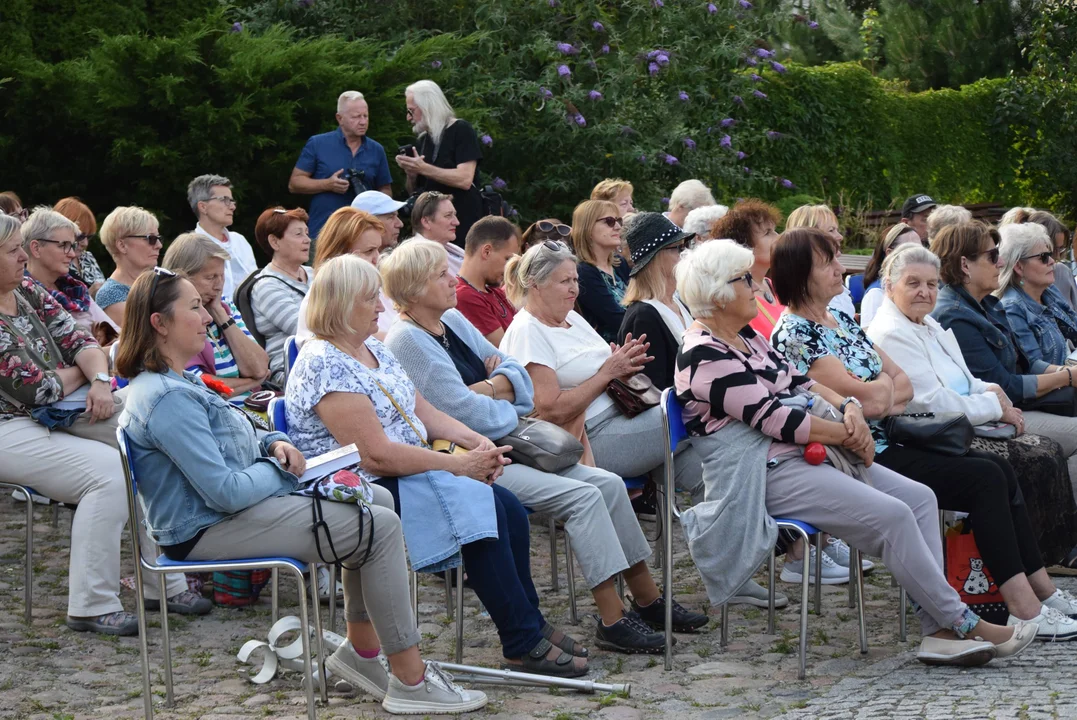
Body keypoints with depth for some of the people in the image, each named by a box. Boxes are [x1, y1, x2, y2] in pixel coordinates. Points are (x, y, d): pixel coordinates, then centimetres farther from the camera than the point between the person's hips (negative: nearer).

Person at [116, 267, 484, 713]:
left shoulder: (174, 382, 12)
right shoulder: (167, 399, -23)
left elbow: (230, 441, 24)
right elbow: (225, 492, -26)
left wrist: (273, 444, 3)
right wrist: (278, 470, -8)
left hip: (234, 506, 12)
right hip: (209, 530, -12)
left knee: (378, 502, 14)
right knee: (382, 527, -14)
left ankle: (362, 650, 16)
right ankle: (410, 681, -8)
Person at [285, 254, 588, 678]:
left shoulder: (374, 350, 14)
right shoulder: (324, 366, -17)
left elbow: (423, 411, 16)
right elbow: (378, 454, -22)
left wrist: (477, 442, -3)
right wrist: (460, 465, -17)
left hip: (410, 474, 9)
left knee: (509, 510, -8)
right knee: (481, 507, -24)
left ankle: (531, 625, 2)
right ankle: (524, 646, -18)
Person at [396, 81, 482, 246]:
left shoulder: (461, 131, -5)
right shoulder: (422, 141, 17)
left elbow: (465, 180, -16)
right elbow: (414, 190, 20)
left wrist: (423, 168, -16)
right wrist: (410, 173, -1)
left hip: (461, 221, -6)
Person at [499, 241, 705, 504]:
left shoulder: (572, 318, 16)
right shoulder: (526, 332, -12)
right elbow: (552, 411, -19)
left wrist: (622, 365, -2)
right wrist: (607, 373, -15)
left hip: (619, 418, 9)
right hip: (591, 438, -9)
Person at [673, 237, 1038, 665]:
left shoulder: (746, 338, 18)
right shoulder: (705, 356, -14)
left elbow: (800, 383, 17)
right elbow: (773, 418, -19)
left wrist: (848, 410, -3)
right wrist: (847, 435, -12)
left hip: (803, 455, 11)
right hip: (767, 476, -11)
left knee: (919, 498, -2)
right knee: (893, 515, -21)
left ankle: (939, 631, -9)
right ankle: (964, 625, -11)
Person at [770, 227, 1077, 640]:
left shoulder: (841, 320, 15)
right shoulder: (794, 334, -14)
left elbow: (904, 385, 13)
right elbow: (869, 400, -21)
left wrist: (881, 399, -8)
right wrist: (883, 383, 1)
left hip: (888, 442, 9)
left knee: (999, 469, -2)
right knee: (985, 479, -16)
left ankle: (1044, 594, 2)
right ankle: (1025, 612, -16)